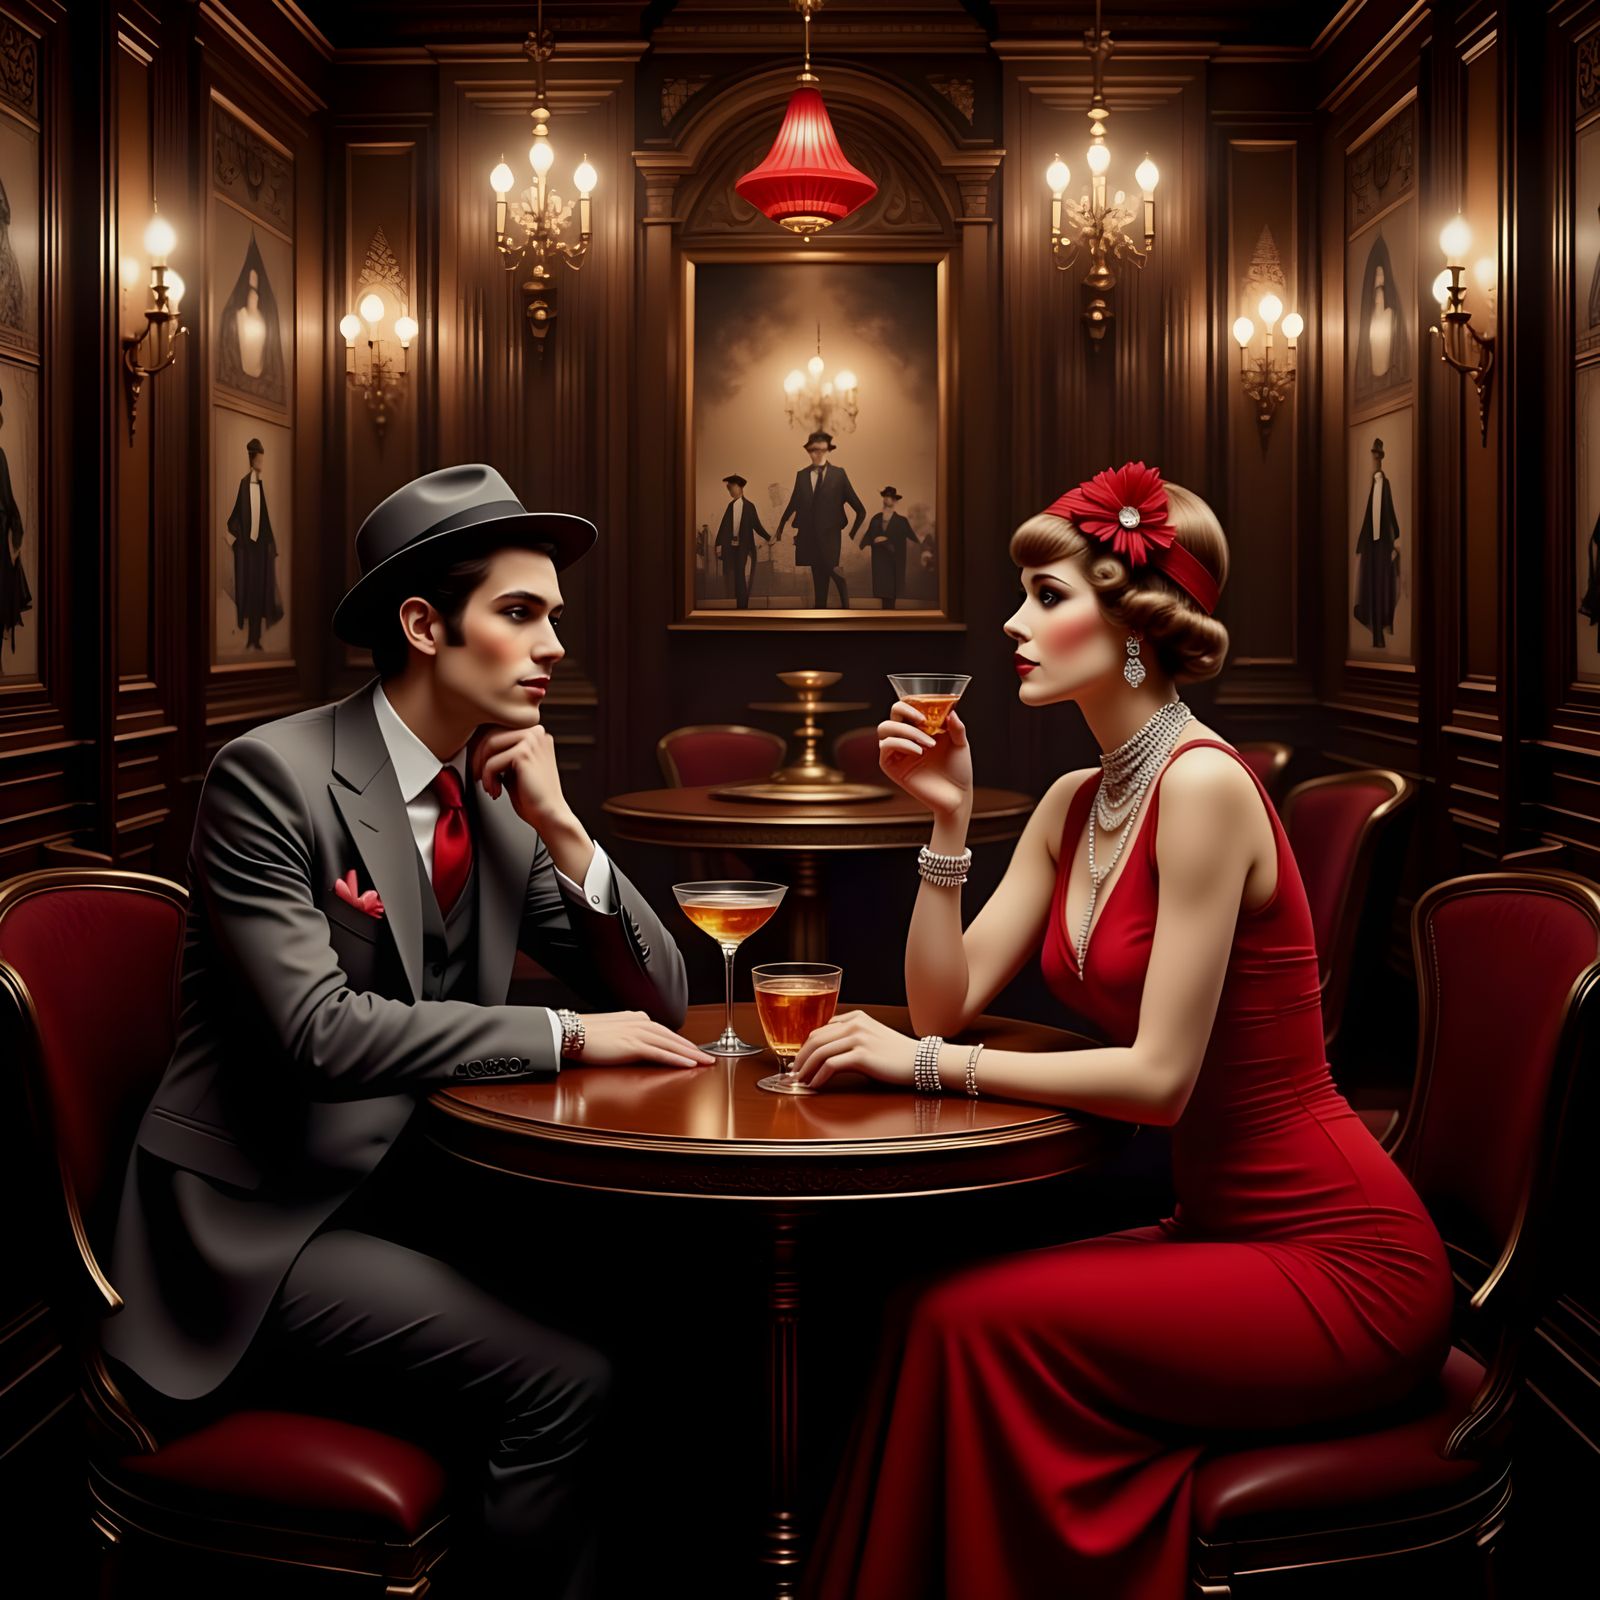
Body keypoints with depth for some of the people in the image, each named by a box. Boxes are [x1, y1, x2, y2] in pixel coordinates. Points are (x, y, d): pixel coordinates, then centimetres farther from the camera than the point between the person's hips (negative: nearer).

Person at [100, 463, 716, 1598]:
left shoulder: (504, 796, 6)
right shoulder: (273, 775, -14)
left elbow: (659, 999, 5)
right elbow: (323, 1032, -24)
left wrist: (561, 828, -8)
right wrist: (564, 1035, -19)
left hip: (410, 1194, 7)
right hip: (260, 1227, -7)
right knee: (562, 1383, -22)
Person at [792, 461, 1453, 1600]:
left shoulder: (1204, 784, -19)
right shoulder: (1075, 802, 8)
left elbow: (1159, 1077, -21)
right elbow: (949, 1001, 4)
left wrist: (932, 1066, -17)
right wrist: (947, 821, -5)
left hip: (1343, 1262, -8)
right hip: (1225, 1227, 8)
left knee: (974, 1321, -18)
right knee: (934, 1308, -8)